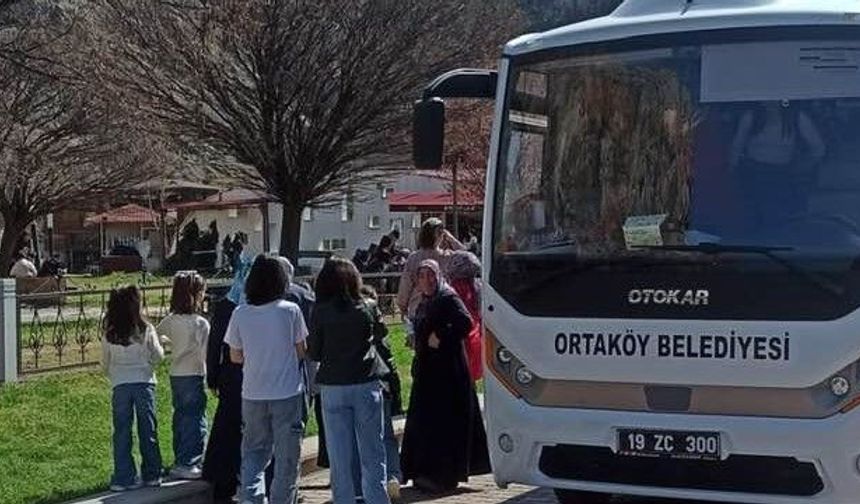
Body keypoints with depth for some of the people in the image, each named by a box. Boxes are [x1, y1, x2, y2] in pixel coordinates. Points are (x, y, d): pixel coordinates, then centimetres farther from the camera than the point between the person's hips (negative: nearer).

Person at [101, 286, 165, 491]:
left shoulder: (109, 335, -2)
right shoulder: (146, 330, -6)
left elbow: (105, 364, 7)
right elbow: (158, 356, 0)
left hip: (120, 386, 1)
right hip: (144, 382, 0)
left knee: (122, 433, 6)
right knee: (148, 431, 9)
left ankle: (124, 478, 5)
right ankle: (152, 475, 16)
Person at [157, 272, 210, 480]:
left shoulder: (171, 320, 2)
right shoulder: (200, 323, -16)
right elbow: (205, 354, -19)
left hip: (175, 375, 7)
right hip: (193, 376, -7)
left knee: (180, 418, 15)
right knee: (195, 420, 1)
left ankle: (180, 461, 22)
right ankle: (187, 464, 2)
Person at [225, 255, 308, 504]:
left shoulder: (240, 314, -3)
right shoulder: (290, 311, -9)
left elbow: (235, 357, 5)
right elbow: (301, 352, -1)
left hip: (253, 394, 2)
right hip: (287, 392, -2)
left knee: (254, 451, 15)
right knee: (287, 456, 8)